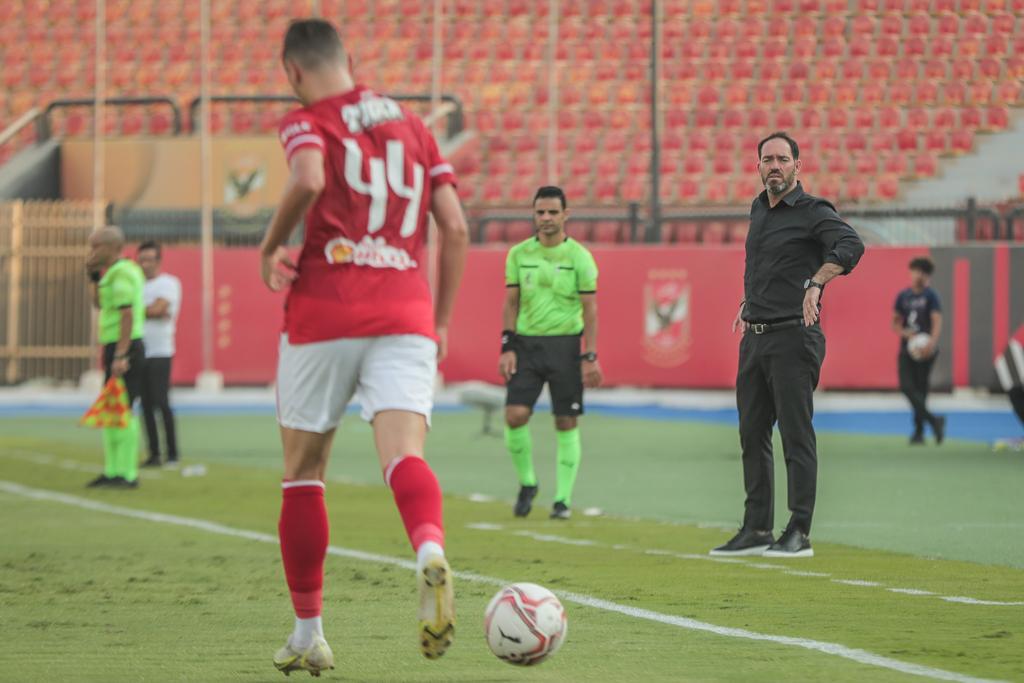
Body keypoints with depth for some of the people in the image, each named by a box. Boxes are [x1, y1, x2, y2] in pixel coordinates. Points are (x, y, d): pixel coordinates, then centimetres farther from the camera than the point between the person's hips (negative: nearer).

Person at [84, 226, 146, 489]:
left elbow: (127, 315, -22)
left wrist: (121, 356, -25)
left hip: (124, 348, -11)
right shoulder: (115, 272, 18)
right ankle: (112, 471, 19)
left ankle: (128, 474, -10)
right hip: (116, 349, 11)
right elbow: (99, 303, 29)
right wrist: (93, 275, 16)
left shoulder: (121, 273, -15)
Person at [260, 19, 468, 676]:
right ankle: (431, 550, -48)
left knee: (304, 471, 13)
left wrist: (272, 247, -4)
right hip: (406, 316, 2)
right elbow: (455, 228, 13)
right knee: (404, 454, -14)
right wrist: (442, 322, 19)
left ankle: (308, 634, 18)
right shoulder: (412, 125, 18)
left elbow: (309, 180, -20)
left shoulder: (307, 122, 4)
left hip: (325, 316, -2)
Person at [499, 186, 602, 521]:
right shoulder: (519, 254, 5)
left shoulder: (579, 256, -2)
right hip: (526, 342, 2)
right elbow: (511, 303, 10)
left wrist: (590, 357, -7)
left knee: (567, 424, 0)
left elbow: (590, 310, -1)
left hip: (565, 344, -2)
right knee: (515, 415, -11)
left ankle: (563, 498, 8)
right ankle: (526, 483, 10)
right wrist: (506, 348, 1)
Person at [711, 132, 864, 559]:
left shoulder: (812, 211, -9)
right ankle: (757, 530, 16)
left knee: (796, 435, -8)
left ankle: (799, 533, -6)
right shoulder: (759, 210, 16)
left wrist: (815, 284, -40)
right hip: (754, 337, 8)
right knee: (753, 435, 10)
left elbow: (850, 245, -28)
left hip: (793, 336, -8)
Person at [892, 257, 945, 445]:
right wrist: (903, 332, -5)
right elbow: (895, 322, 17)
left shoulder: (930, 296, -1)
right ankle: (933, 421, -9)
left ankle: (919, 431, 6)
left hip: (924, 350, -4)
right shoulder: (903, 296, 11)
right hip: (906, 348, 4)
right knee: (906, 386, -11)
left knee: (920, 388, -1)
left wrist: (931, 343, -27)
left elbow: (937, 321, -11)